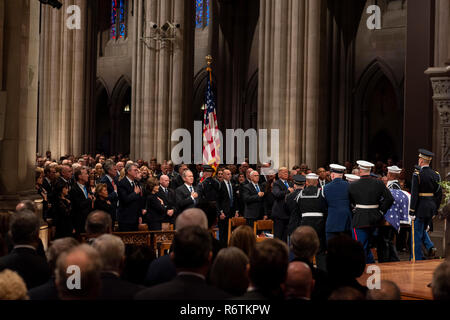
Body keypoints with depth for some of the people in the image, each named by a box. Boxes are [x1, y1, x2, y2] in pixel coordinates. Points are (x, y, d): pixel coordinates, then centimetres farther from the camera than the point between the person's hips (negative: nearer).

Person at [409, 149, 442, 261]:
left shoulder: (417, 174, -14)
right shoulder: (436, 174, 4)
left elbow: (414, 194, -16)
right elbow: (439, 194, 8)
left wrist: (412, 212, -12)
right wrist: (436, 209, 16)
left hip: (420, 208, -6)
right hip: (432, 207, 6)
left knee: (417, 235, 3)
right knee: (423, 230, 25)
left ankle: (417, 259, 7)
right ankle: (430, 247, 4)